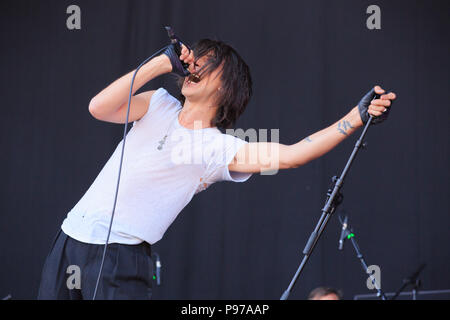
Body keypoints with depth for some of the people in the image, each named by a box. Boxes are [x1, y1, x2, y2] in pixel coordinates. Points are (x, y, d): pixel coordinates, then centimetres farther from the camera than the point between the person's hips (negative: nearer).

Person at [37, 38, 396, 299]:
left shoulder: (218, 149, -4)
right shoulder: (160, 105, 9)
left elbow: (290, 155, -16)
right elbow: (99, 107, -6)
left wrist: (357, 117, -20)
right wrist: (162, 62, -10)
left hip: (120, 254, -4)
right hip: (73, 234, 4)